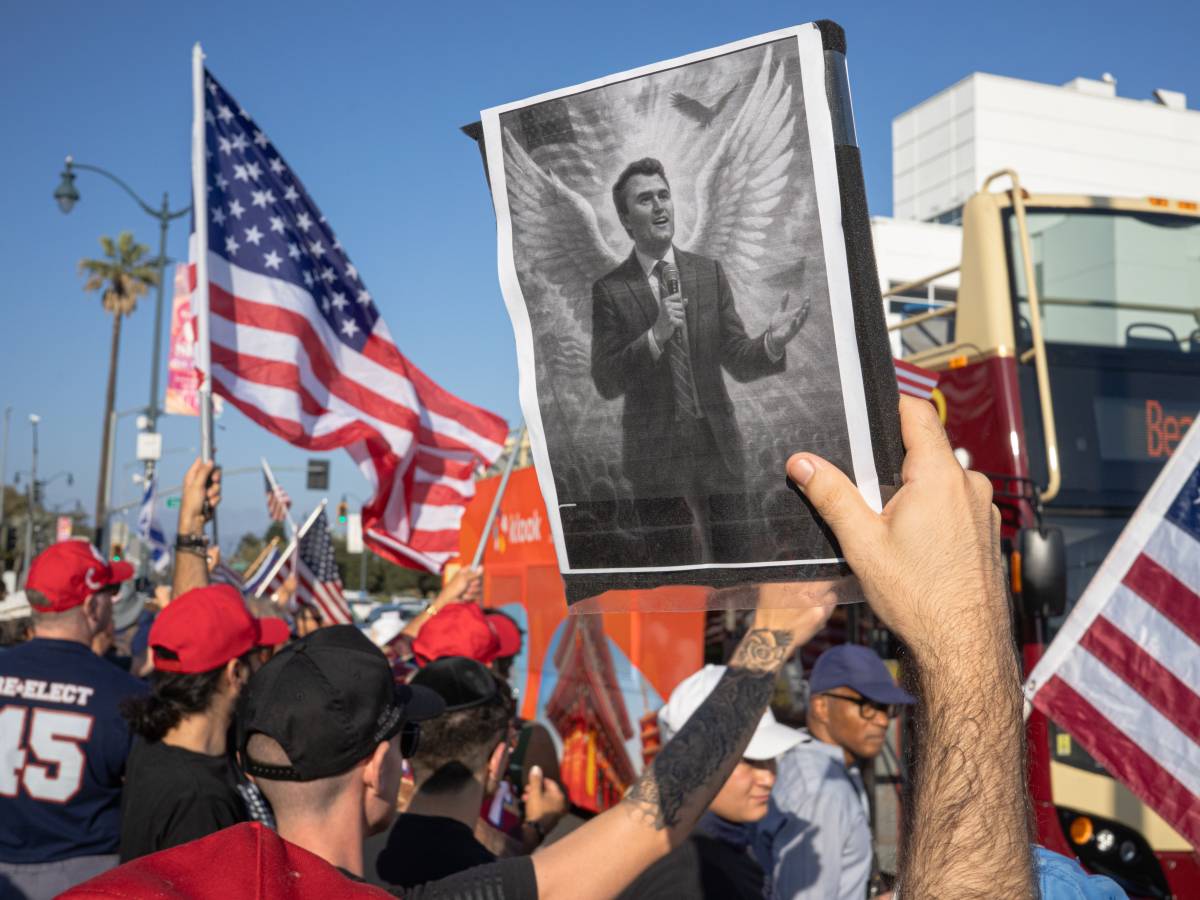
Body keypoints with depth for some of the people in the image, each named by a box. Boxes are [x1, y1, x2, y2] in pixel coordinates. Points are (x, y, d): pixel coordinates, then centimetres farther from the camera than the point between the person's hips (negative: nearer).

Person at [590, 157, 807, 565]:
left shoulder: (710, 273, 4)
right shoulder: (609, 290, -4)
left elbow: (738, 361, 3)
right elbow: (605, 383, -8)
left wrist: (772, 344, -18)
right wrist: (656, 335, -21)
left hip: (718, 445, 2)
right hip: (655, 453, -2)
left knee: (735, 559, 11)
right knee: (674, 566, 10)